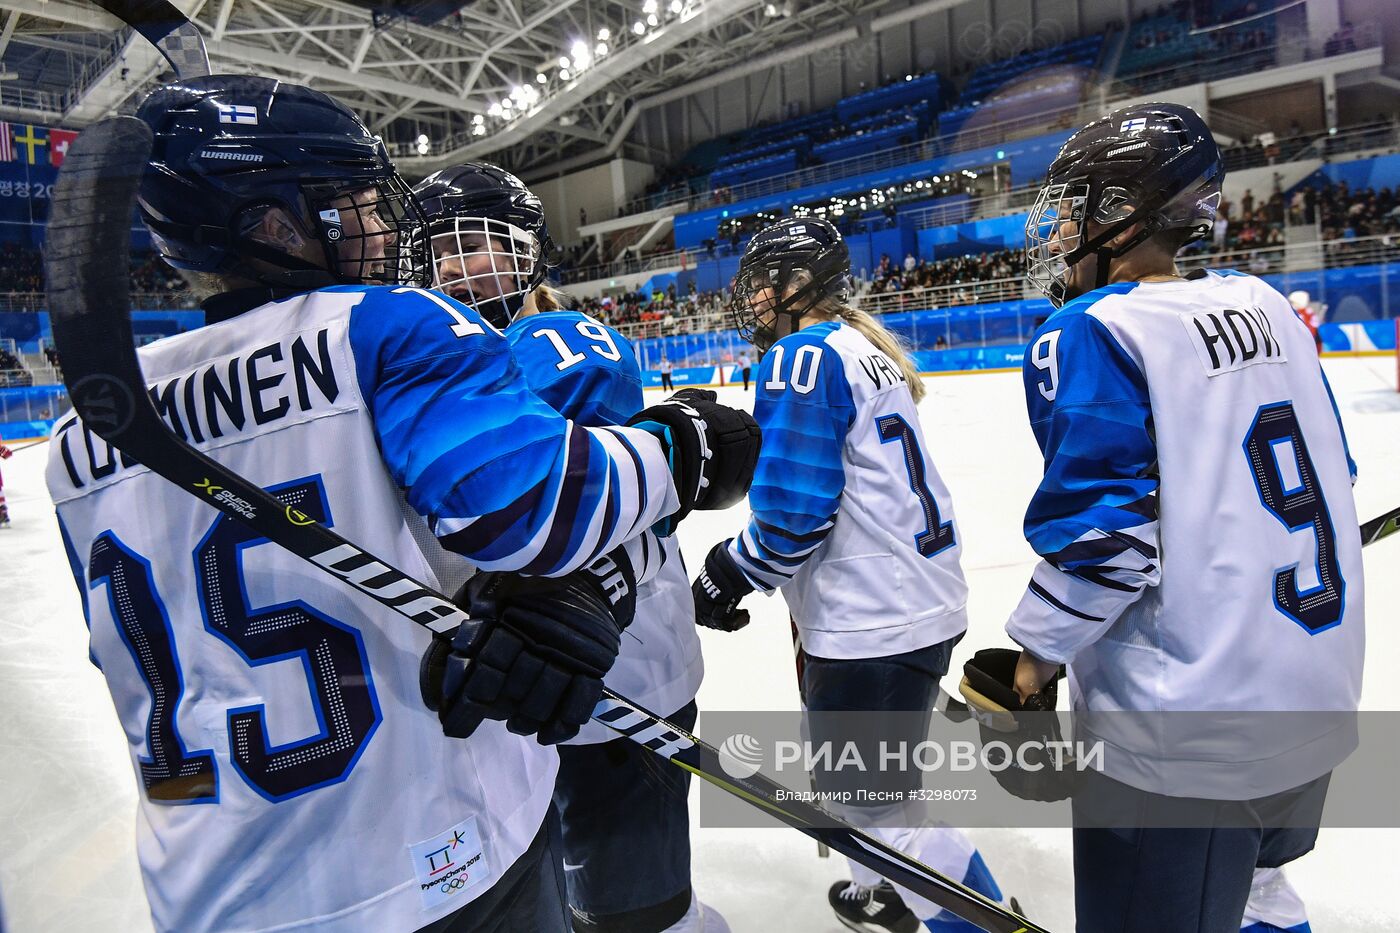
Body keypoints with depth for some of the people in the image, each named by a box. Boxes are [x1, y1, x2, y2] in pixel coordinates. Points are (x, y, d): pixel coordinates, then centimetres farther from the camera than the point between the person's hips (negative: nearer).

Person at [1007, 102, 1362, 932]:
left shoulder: (1089, 334, -17)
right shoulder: (1264, 304, 5)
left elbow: (1103, 528, -22)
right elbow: (1332, 474, 11)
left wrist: (1038, 653, -9)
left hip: (1187, 730, -8)